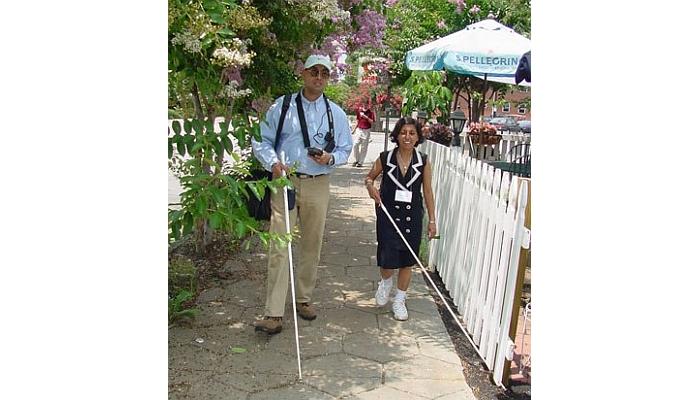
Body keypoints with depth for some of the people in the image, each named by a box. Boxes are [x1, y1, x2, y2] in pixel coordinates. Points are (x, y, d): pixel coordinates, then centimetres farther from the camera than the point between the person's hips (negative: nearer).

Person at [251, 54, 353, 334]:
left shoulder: (336, 113, 8)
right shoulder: (282, 106, 2)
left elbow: (346, 149, 14)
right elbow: (261, 141, 3)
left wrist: (331, 158, -8)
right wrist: (273, 162, -15)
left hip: (318, 185, 3)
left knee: (312, 245, 11)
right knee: (279, 246, -8)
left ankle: (304, 298, 31)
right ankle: (273, 314, -4)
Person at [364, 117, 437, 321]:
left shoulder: (423, 161, -3)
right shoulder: (385, 158, -5)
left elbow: (428, 191, 2)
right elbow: (369, 176, 11)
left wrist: (432, 220, 2)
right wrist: (370, 186, -12)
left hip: (412, 216, 1)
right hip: (388, 214, -1)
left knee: (407, 261, 8)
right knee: (388, 260, -4)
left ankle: (399, 300, 28)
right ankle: (385, 282, 33)